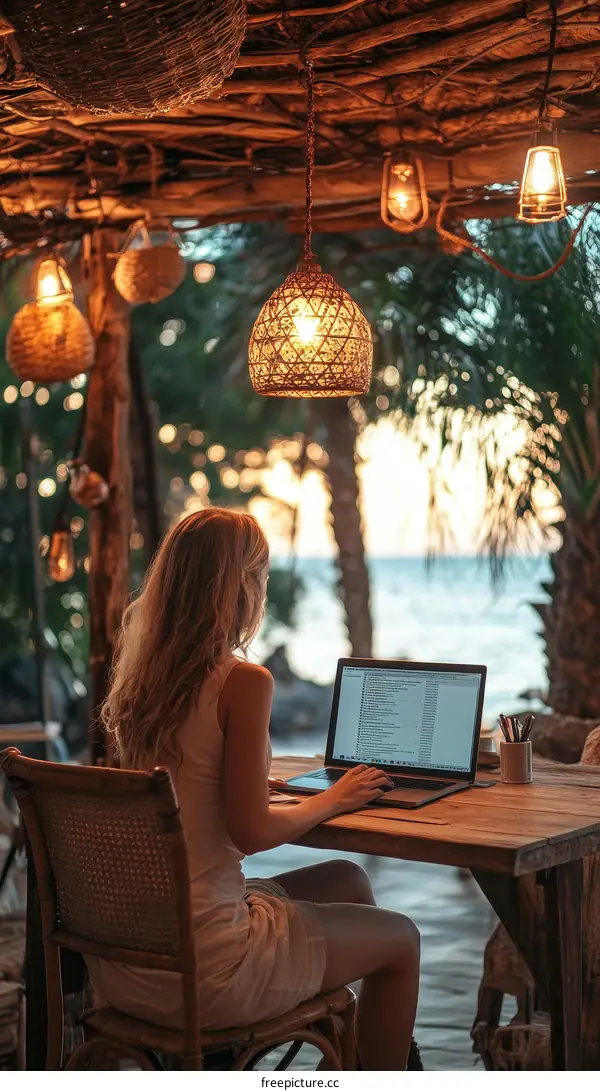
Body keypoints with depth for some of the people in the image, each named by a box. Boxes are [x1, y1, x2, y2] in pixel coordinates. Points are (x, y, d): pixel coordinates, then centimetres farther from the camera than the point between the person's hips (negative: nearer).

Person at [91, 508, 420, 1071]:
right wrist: (331, 801, 0)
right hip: (202, 966, -8)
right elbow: (251, 831, -18)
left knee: (346, 881, 27)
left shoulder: (136, 676, 4)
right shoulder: (243, 682, -18)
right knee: (400, 939, 17)